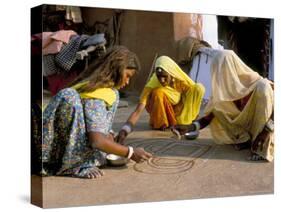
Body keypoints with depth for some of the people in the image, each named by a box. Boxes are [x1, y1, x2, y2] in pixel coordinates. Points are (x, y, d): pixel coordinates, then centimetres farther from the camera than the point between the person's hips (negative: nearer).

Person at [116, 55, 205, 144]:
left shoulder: (182, 81, -22)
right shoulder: (152, 86, -29)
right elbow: (138, 111, -37)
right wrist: (124, 130, -53)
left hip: (179, 114, 3)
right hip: (162, 117, -3)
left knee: (199, 88, -21)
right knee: (158, 92, -36)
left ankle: (181, 125, -13)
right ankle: (164, 126, -16)